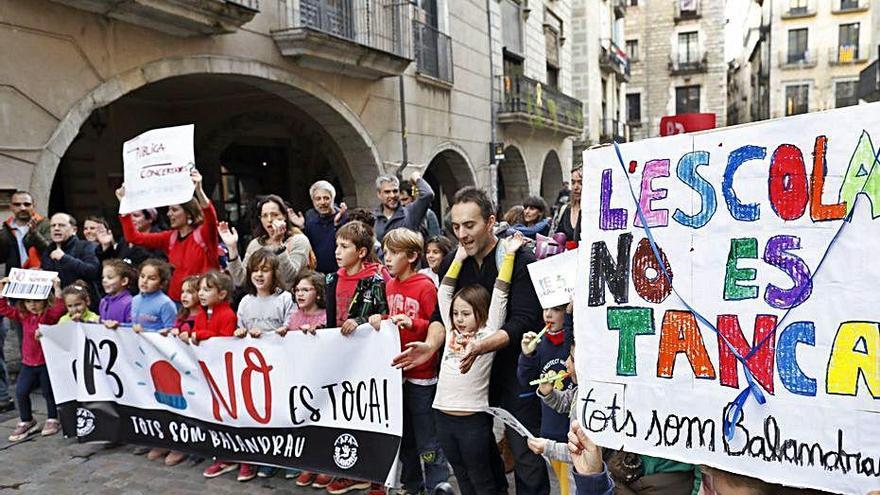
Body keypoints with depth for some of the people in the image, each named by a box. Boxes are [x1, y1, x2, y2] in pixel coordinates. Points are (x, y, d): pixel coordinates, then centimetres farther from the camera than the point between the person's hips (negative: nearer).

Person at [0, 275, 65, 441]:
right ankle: (26, 422, 20)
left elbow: (60, 308, -33)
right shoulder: (22, 315, 3)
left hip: (47, 362, -5)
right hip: (28, 362, 5)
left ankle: (53, 420, 26)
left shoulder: (49, 314, -14)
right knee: (21, 392, 2)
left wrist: (57, 288, -39)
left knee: (48, 392, 7)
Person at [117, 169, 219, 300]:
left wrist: (199, 190, -43)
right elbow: (134, 237, 10)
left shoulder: (204, 234, -7)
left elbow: (211, 218, -29)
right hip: (175, 300, 6)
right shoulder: (170, 238, 10)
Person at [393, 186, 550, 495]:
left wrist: (482, 346, -35)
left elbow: (523, 321, -21)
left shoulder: (520, 260, -13)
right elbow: (441, 314, 5)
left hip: (516, 368, -5)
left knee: (525, 455, 0)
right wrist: (431, 345, -15)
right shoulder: (452, 264, 4)